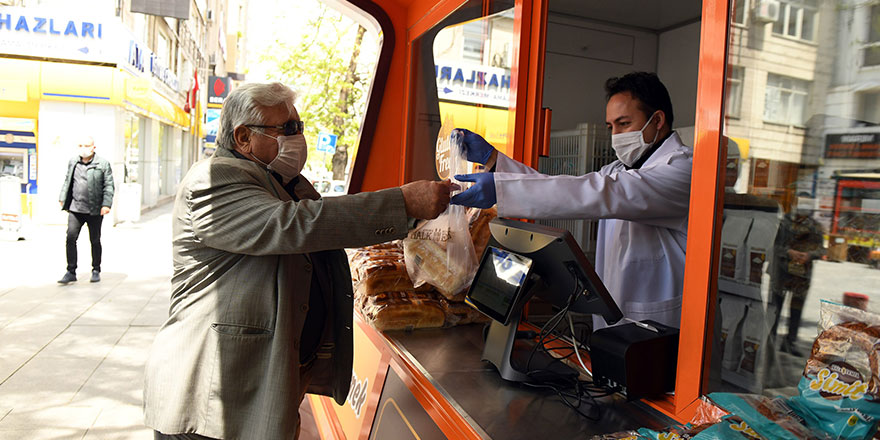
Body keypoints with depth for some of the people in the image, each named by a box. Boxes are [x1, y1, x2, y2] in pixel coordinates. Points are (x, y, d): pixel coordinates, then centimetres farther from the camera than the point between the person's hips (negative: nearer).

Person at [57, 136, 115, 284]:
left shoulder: (103, 164, -3)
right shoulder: (72, 162, 10)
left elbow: (109, 186, -5)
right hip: (75, 208, 3)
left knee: (95, 241, 7)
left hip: (95, 210, -3)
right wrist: (62, 198, 15)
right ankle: (71, 272, 3)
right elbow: (67, 181, 21)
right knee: (70, 238, -5)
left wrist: (106, 204, -13)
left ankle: (96, 271, 21)